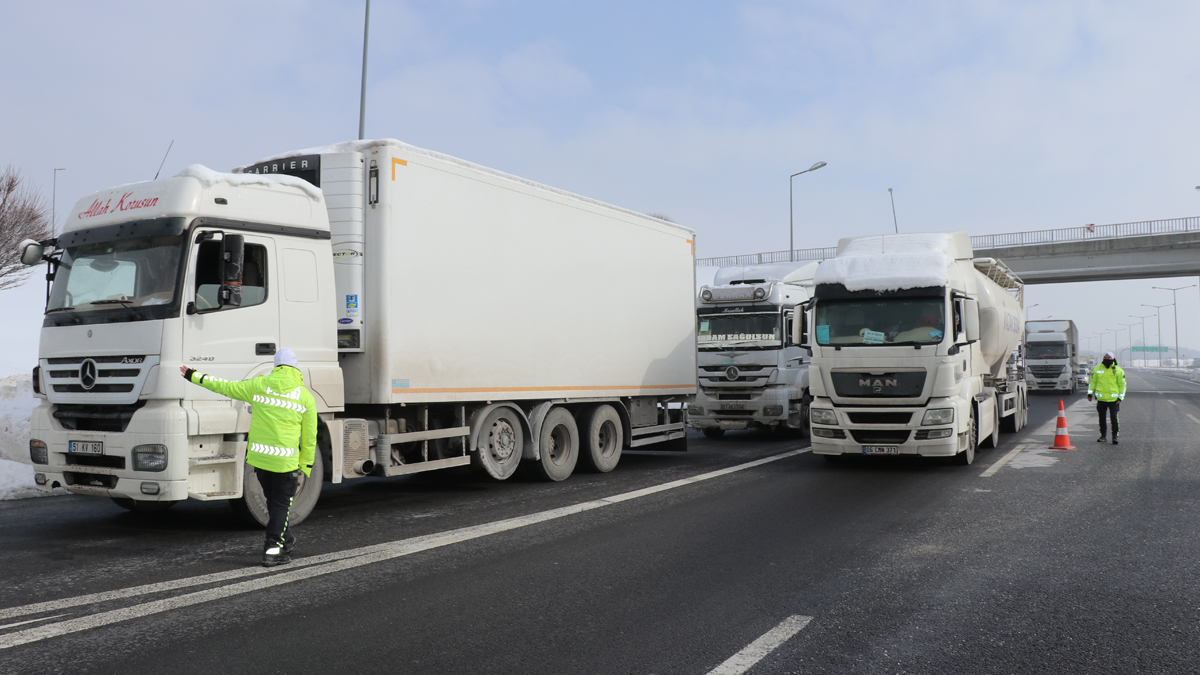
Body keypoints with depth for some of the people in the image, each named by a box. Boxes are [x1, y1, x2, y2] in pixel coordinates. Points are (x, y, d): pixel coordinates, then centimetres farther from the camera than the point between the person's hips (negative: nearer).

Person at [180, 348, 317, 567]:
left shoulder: (259, 384, 0)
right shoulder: (306, 397, -2)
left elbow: (226, 387, 9)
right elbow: (309, 437, 1)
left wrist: (195, 376, 21)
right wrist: (306, 466, 9)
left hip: (259, 456, 3)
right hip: (286, 460, -3)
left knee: (273, 501, 21)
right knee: (280, 504, 8)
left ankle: (286, 540, 34)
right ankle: (272, 550, 4)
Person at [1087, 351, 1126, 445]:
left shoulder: (1118, 370, 1)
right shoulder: (1097, 369, 7)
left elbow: (1122, 384, 4)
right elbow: (1092, 382, 14)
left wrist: (1120, 397, -1)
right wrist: (1090, 393, 6)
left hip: (1113, 399, -2)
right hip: (1101, 398, 2)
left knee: (1114, 418, -5)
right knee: (1102, 418, 9)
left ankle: (1115, 436, 5)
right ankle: (1103, 435, 20)